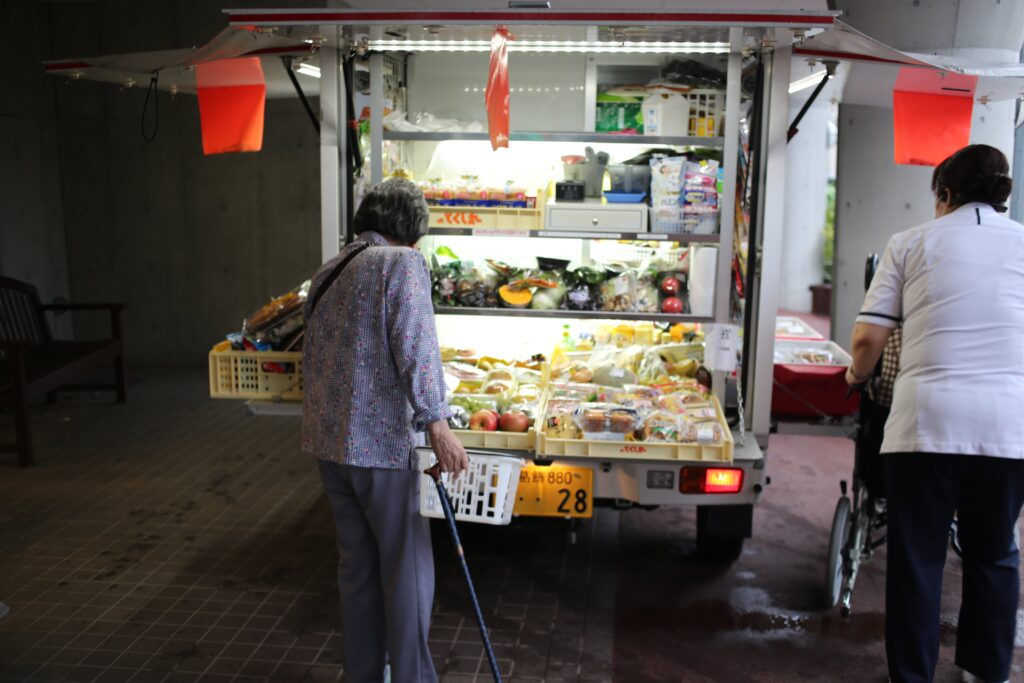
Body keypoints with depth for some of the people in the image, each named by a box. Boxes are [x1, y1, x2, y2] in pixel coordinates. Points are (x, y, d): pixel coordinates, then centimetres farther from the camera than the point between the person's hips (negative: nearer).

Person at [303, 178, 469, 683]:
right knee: (408, 568, 4)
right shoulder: (402, 262, -8)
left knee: (357, 562, 18)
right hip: (380, 439, -8)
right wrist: (437, 423, -22)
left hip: (327, 437, 8)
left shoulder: (327, 272, 15)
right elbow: (415, 343, -20)